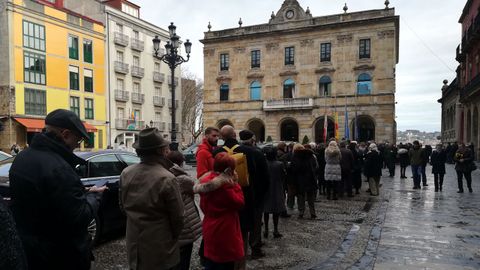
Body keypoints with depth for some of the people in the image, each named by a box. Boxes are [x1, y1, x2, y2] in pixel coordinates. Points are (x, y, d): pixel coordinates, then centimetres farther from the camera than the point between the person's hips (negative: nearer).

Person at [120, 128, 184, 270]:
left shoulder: (125, 173, -6)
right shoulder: (167, 179, -23)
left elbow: (123, 205, 9)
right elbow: (177, 216, -14)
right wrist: (173, 237, 6)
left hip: (134, 248, 5)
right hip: (160, 250, -5)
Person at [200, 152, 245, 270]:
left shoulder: (205, 182, 3)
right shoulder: (226, 185, -22)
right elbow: (239, 202, -14)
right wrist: (234, 184, -12)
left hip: (210, 230, 7)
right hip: (225, 231, -7)